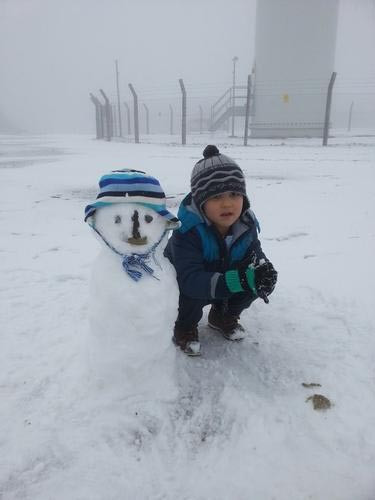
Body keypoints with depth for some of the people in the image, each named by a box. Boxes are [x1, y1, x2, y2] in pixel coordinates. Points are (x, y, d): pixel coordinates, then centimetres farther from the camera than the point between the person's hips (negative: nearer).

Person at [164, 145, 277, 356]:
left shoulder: (246, 224, -18)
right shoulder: (188, 230, -35)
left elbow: (256, 255, -9)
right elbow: (190, 280, -43)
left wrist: (264, 270, -36)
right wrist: (238, 280, -55)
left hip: (226, 282, 5)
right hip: (182, 285, -4)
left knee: (263, 281, -16)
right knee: (191, 292, -37)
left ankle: (224, 315, 12)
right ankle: (185, 327, 0)